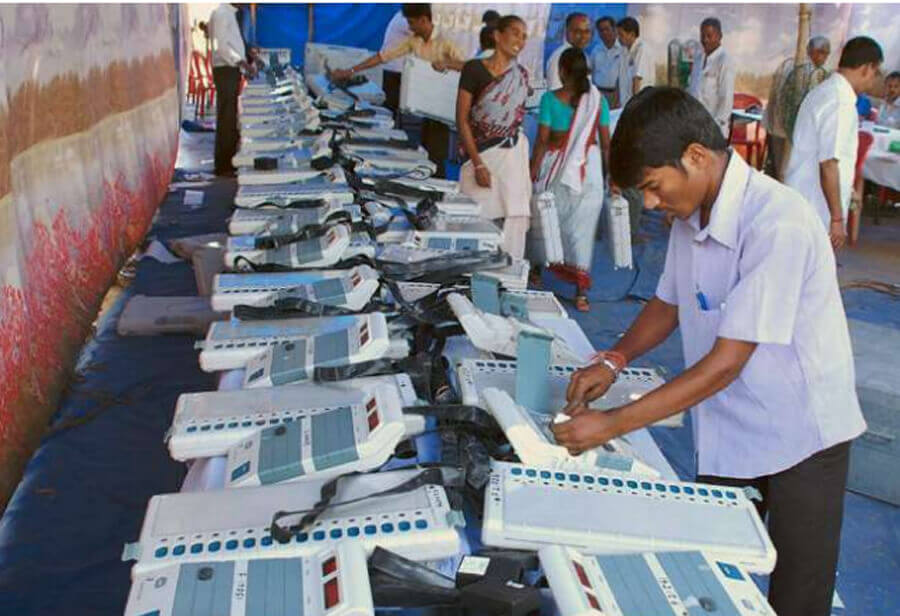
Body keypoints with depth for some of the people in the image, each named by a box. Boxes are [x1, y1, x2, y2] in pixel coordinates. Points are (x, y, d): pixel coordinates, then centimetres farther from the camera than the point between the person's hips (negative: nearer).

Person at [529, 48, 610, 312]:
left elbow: (542, 139, -9)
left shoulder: (550, 99, -7)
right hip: (589, 167, 1)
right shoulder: (598, 100, 0)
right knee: (583, 226, 4)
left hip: (555, 165, -1)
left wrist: (533, 169, 0)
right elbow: (605, 142, 1)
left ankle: (537, 269, 35)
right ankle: (581, 291, 1)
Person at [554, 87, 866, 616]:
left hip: (801, 440, -6)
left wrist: (613, 425, -25)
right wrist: (615, 360, -4)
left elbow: (726, 363, -27)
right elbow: (670, 302, 14)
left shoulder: (778, 225, -26)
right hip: (728, 433, 6)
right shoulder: (692, 215, -1)